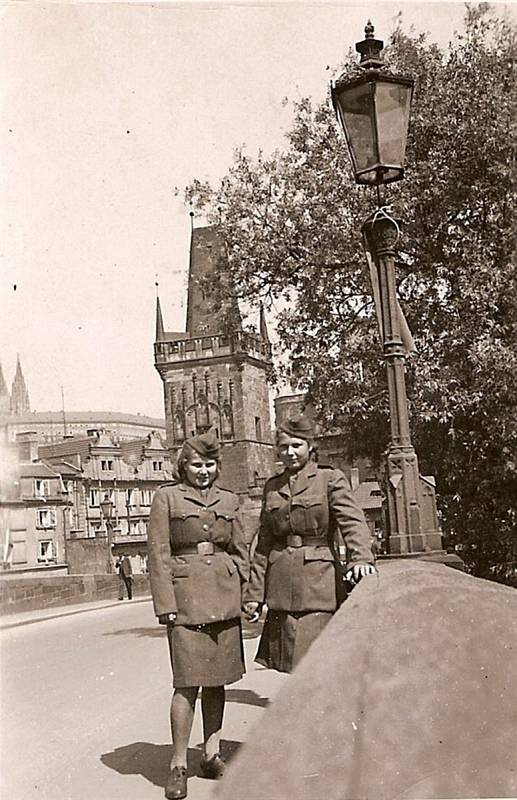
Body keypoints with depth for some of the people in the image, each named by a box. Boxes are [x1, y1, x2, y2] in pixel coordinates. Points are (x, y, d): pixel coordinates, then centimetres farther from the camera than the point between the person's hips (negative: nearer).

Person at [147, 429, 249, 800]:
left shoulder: (229, 500, 13)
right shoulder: (167, 496, 2)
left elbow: (242, 550, 18)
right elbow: (158, 554, -2)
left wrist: (240, 589, 7)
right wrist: (166, 605, -8)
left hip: (224, 598, 4)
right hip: (186, 593, -4)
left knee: (217, 679, 10)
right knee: (188, 681, -7)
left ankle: (212, 755, 23)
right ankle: (179, 766, 4)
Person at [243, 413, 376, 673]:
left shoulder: (330, 479, 2)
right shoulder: (272, 486, 15)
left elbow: (353, 521, -11)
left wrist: (361, 558, -30)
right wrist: (254, 593, 13)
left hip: (319, 582, -4)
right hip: (282, 587, 4)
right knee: (289, 666, 4)